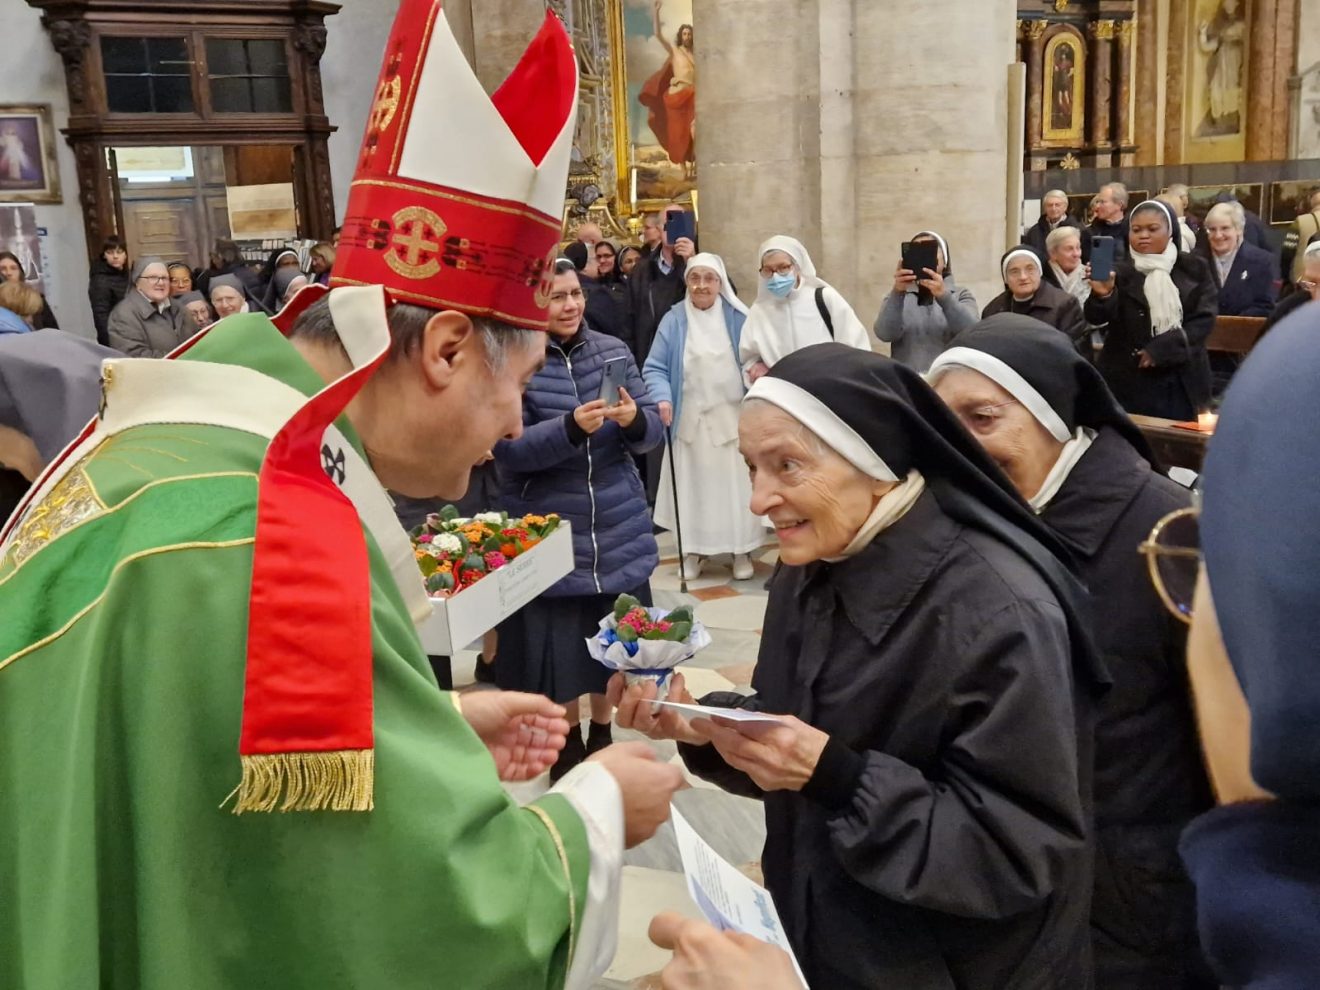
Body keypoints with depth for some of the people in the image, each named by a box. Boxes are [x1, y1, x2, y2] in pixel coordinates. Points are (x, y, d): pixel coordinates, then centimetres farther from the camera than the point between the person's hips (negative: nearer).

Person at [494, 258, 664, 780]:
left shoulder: (613, 351, 3)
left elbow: (653, 430, 2)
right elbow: (507, 449, -16)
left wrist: (634, 418, -21)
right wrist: (571, 428, -30)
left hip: (618, 531, 4)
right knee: (559, 643, 8)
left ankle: (602, 729, 36)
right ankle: (567, 736, 32)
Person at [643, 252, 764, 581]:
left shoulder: (738, 318, 0)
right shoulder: (673, 320, -2)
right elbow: (655, 368, -4)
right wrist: (662, 398, -21)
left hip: (733, 419, 0)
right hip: (690, 421, 0)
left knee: (735, 486, 4)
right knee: (693, 486, 6)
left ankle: (742, 550, 16)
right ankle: (694, 550, 20)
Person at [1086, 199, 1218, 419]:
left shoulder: (1194, 269, 5)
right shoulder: (1120, 272, -1)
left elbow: (1205, 319, -2)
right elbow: (1096, 317, -15)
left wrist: (1162, 348, -14)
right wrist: (1103, 294, -37)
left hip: (1183, 382, 2)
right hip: (1129, 381, -2)